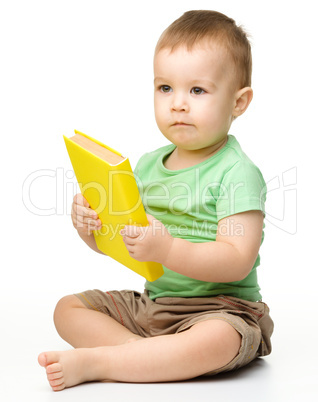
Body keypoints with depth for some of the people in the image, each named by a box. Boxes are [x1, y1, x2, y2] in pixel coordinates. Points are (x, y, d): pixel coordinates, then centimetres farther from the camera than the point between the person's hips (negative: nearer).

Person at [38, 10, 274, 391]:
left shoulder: (237, 173, -14)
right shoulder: (148, 164, 7)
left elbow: (238, 261, -23)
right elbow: (119, 241, 13)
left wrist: (167, 250, -35)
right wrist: (90, 225, -9)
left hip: (221, 307, -6)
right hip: (151, 302, 7)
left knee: (217, 342, -38)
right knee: (68, 308, 1)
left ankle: (93, 362, -26)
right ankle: (147, 354, -19)